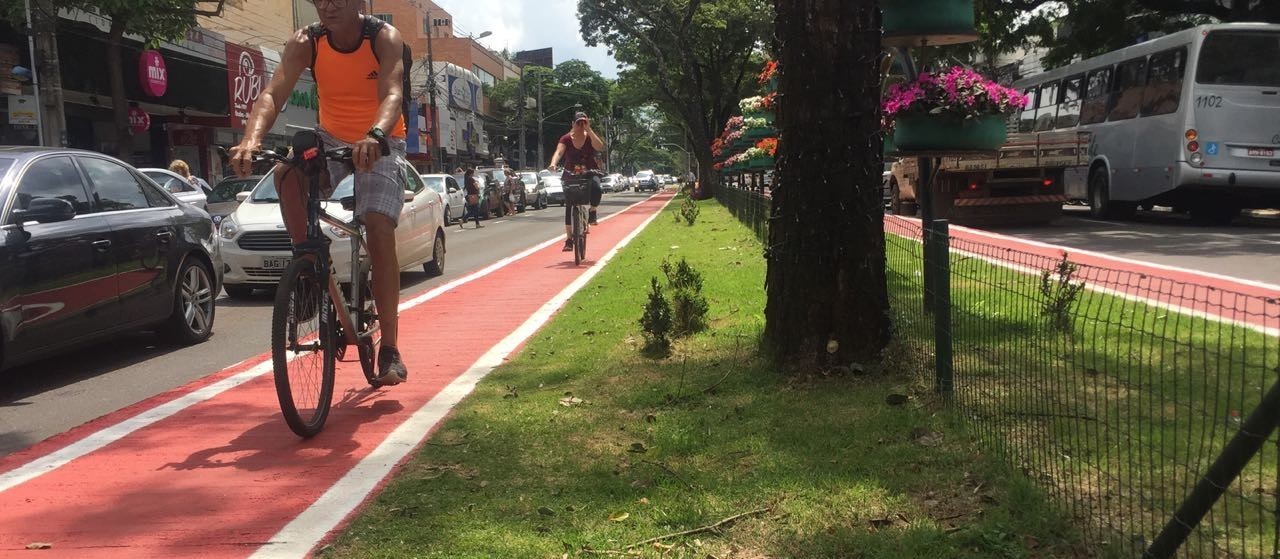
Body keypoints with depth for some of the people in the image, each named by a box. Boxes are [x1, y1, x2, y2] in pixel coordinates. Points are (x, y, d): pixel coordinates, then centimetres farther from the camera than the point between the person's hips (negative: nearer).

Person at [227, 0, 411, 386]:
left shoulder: (384, 38, -20)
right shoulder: (305, 43, -14)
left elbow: (393, 94, -36)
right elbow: (273, 93, -27)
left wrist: (375, 138, -57)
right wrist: (252, 139, -47)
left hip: (380, 144, -2)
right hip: (332, 137, 3)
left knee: (380, 230, -19)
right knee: (287, 174, -31)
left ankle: (390, 349, -13)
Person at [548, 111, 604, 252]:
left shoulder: (590, 137, -6)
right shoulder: (566, 139, -8)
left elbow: (600, 147, -26)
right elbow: (559, 152, -24)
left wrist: (589, 130, -30)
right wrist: (553, 163, -45)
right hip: (571, 174, 1)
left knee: (596, 190, -34)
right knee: (569, 207, -4)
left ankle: (592, 212, -4)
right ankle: (569, 239, 2)